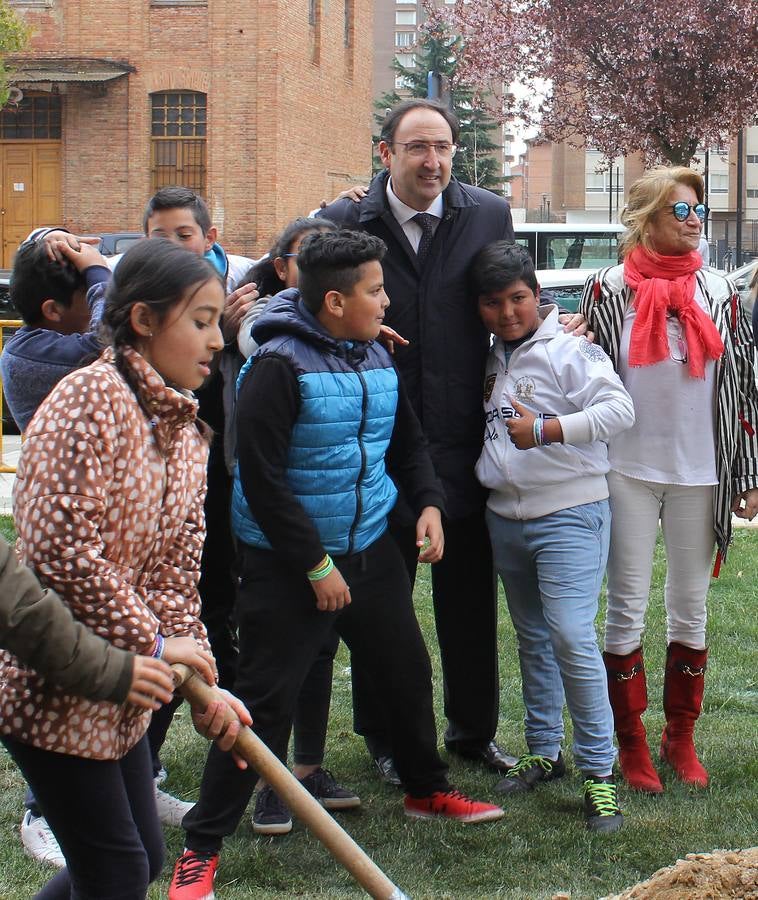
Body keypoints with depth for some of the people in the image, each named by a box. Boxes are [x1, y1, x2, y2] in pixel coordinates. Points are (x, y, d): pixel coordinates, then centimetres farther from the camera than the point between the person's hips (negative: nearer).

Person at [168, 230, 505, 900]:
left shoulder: (377, 359, 5)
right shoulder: (279, 366, -18)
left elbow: (408, 441, 20)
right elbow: (263, 480, -20)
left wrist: (429, 502, 2)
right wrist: (315, 567, -18)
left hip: (369, 551, 7)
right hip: (286, 566, -7)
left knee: (409, 671, 18)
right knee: (264, 702, -6)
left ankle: (427, 791, 41)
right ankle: (202, 846, 4)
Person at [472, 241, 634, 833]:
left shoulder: (567, 348, -11)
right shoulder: (490, 357, 10)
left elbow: (619, 409, -21)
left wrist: (547, 429, -28)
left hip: (568, 513, -7)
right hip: (505, 515, 8)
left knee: (571, 638, -15)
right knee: (532, 638, 16)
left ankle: (599, 771, -8)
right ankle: (544, 751, 28)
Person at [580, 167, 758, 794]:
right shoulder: (611, 290, -2)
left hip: (699, 473, 2)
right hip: (629, 472, -2)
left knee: (691, 610, 9)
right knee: (627, 607, 3)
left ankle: (681, 738, 21)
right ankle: (631, 743, 13)